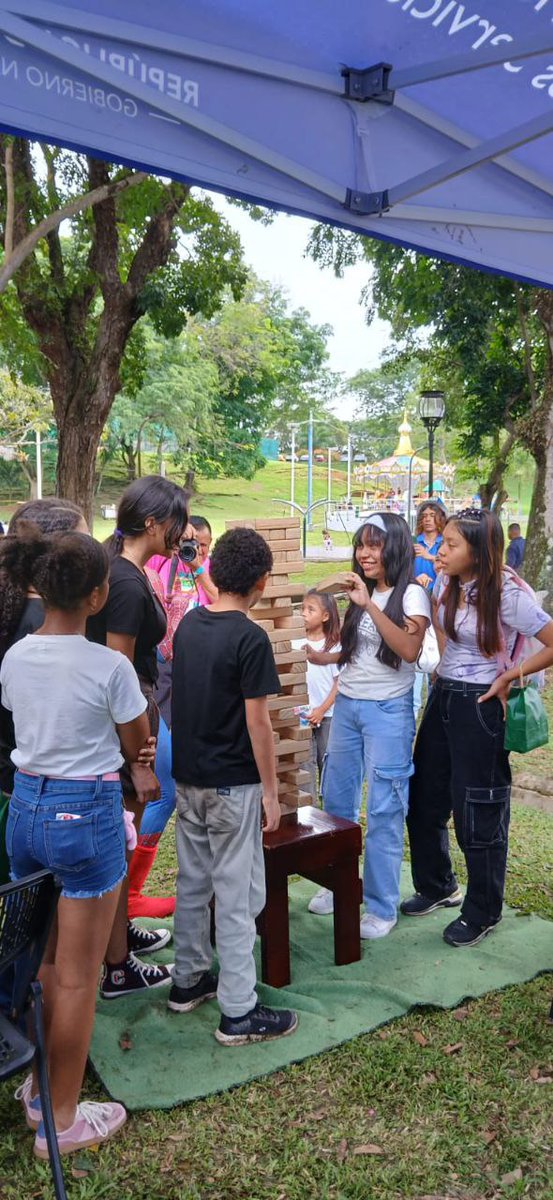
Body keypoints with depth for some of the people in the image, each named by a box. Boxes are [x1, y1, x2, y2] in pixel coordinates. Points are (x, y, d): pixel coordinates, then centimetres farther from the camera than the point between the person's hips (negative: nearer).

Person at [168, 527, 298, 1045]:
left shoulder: (187, 625, 2)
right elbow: (256, 722, -17)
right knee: (237, 894, 2)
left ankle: (188, 980, 32)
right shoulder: (250, 639, -19)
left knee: (192, 882, 18)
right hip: (233, 785, -7)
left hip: (187, 778, 7)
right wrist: (271, 790, -9)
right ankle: (238, 1012, 11)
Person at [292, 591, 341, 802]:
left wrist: (322, 710, -11)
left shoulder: (334, 646, -5)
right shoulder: (295, 643, 0)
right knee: (304, 764, 3)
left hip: (327, 715, -1)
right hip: (301, 715, 1)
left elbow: (339, 683, -4)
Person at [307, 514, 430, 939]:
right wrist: (322, 657, 4)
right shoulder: (362, 593, 12)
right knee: (336, 800, 12)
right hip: (348, 705, 7)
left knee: (384, 809, -2)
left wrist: (370, 605, -27)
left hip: (388, 711, -7)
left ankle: (383, 905, 9)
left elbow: (409, 650, -24)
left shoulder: (411, 594, -8)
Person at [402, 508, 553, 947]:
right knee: (424, 799, 15)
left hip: (479, 707, -7)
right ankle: (438, 887, 38)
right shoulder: (445, 586, 1)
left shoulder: (508, 594, -19)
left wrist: (508, 677, -15)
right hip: (443, 697, 7)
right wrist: (445, 678, 10)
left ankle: (483, 913, 24)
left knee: (478, 812, 4)